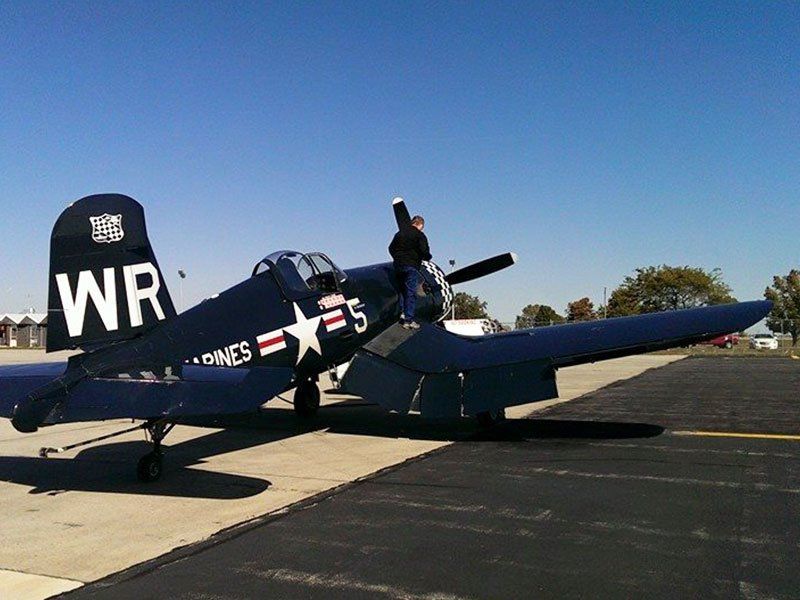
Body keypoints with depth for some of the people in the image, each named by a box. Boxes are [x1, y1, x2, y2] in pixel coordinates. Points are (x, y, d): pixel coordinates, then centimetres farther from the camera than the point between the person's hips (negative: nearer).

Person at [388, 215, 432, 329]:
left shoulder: (399, 233, 15)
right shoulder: (419, 235, -5)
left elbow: (391, 248, 18)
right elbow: (424, 251, -11)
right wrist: (428, 257, 9)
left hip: (398, 265, 6)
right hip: (411, 266, -6)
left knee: (402, 289, 21)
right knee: (411, 292, -5)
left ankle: (402, 312, 16)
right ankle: (408, 320, -8)